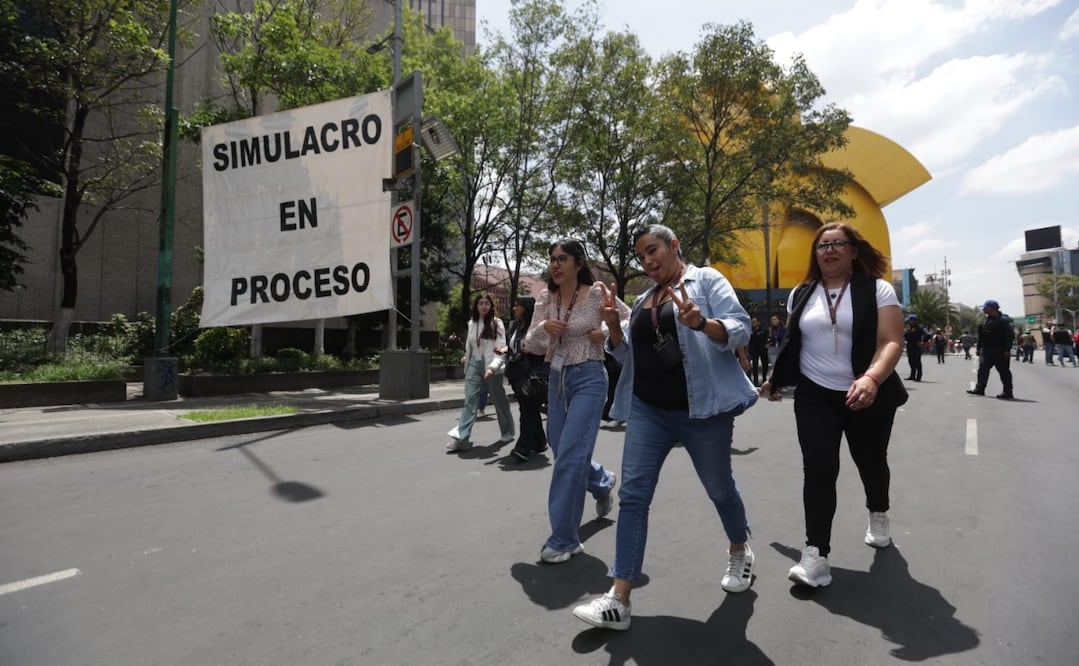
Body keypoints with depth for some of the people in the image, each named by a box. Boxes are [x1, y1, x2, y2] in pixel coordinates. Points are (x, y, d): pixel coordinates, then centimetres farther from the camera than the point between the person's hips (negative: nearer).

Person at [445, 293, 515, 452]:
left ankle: (508, 433, 28)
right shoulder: (471, 323, 8)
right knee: (469, 400, -7)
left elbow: (501, 348, -14)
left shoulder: (496, 323, -7)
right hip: (474, 365, 3)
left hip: (490, 365, -3)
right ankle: (461, 438, -10)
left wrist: (493, 366, -27)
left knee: (499, 400, 10)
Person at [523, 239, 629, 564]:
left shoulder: (597, 294, -9)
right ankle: (603, 481, 48)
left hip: (588, 378, -6)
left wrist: (606, 335, -12)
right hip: (558, 378, 6)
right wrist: (542, 327, -15)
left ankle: (564, 539, 3)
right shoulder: (546, 299, 4)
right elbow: (529, 346, 3)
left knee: (570, 455, -10)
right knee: (562, 450, 16)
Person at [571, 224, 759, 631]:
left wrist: (701, 323, -30)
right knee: (632, 495, -4)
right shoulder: (642, 300, 16)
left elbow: (740, 330, -11)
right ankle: (618, 600, 0)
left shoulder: (707, 280, -1)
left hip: (702, 409, -4)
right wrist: (613, 326, -3)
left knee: (719, 487, 15)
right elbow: (628, 354, 16)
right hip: (647, 410, 5)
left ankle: (739, 552, 46)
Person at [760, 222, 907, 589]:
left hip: (867, 396, -1)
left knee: (870, 462, 18)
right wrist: (776, 379, 21)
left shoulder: (877, 289, -5)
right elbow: (792, 343, 17)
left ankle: (878, 515, 49)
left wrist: (871, 379, -33)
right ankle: (816, 555, -5)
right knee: (818, 470, -8)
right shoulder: (801, 294, 6)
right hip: (814, 396, 2)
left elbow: (891, 342, -16)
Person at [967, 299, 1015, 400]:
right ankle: (980, 389, 5)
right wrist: (979, 348, 15)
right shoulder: (986, 321, 13)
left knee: (1003, 371, -1)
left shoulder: (1003, 320, -11)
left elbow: (1010, 335, -16)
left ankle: (1008, 392, 6)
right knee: (982, 369, 3)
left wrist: (1007, 350, -21)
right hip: (986, 350, 8)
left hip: (999, 351, -8)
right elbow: (981, 336, 17)